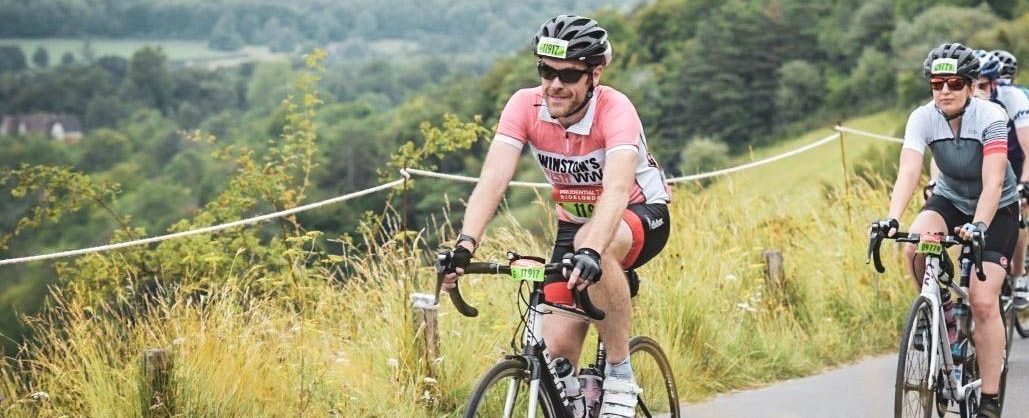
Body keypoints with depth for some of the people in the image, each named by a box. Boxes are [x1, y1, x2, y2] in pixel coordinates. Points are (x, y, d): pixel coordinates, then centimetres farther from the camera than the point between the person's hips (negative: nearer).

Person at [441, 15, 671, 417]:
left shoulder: (615, 110, -30)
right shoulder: (525, 106, -19)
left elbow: (616, 190, -45)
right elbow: (493, 178, -30)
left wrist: (590, 251, -62)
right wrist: (466, 244, -46)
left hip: (641, 216, -4)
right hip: (573, 223, 4)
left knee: (597, 246, -38)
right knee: (557, 349, -10)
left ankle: (621, 374, -23)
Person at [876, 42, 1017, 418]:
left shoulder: (990, 116, -25)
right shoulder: (923, 118, -17)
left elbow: (993, 182, -33)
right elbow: (909, 172, -28)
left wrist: (978, 226, -49)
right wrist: (892, 219, -44)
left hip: (996, 208, -3)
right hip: (949, 199, 3)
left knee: (983, 302, -15)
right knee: (915, 246, -30)